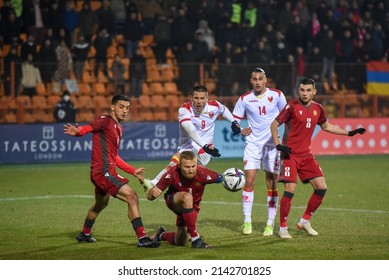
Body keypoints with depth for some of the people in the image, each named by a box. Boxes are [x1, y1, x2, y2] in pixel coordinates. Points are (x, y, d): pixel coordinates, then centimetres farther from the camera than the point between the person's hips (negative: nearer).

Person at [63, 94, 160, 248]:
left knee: (100, 204, 31)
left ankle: (85, 234, 53)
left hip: (108, 171, 11)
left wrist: (133, 171, 26)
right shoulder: (105, 120, -10)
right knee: (132, 196, -20)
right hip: (103, 171, -11)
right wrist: (78, 131, -53)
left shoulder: (119, 128, 18)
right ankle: (142, 238, -22)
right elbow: (90, 127, -30)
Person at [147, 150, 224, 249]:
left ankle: (162, 235, 43)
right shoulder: (173, 174, -31)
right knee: (187, 197, -38)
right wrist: (153, 193, -50)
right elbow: (149, 196, -27)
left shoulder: (202, 173, -32)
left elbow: (219, 177, -11)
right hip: (172, 200, -2)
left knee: (180, 243, 5)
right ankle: (195, 239, -31)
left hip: (193, 205, 2)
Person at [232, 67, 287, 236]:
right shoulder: (244, 99, 0)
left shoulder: (277, 95, -3)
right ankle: (247, 222, 1)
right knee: (249, 181, -7)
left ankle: (270, 224, 7)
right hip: (252, 144, 1)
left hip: (272, 144, -1)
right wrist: (240, 131, -11)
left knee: (271, 184, 0)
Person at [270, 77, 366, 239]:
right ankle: (283, 228, -2)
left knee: (321, 187, 0)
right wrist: (278, 145, -18)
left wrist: (349, 133, 23)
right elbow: (274, 125, -6)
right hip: (290, 155, -6)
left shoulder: (317, 109, 7)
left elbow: (326, 126, 24)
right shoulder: (292, 106, -10)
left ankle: (305, 221, 16)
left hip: (306, 155, 6)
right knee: (290, 190, -15)